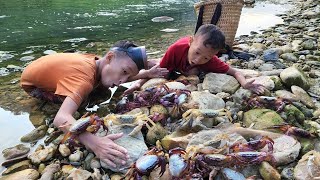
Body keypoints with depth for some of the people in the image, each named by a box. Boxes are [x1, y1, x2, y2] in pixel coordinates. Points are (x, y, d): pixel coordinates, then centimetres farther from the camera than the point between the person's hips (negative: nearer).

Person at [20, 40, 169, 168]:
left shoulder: (97, 63, -16)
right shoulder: (84, 78, -42)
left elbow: (124, 77, 1)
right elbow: (60, 118, -54)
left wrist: (147, 73, -14)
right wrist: (94, 143, -67)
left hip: (46, 70, 6)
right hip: (32, 83, -6)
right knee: (79, 103, -19)